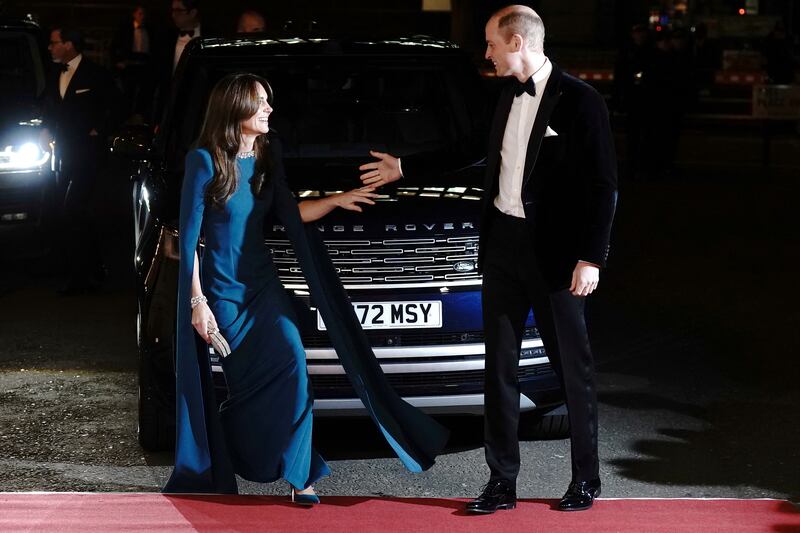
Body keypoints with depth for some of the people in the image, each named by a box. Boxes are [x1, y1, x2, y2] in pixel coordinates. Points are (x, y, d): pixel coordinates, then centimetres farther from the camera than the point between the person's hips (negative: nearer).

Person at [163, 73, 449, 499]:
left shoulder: (268, 154, 5)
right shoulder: (205, 161, -12)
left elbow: (289, 214, 14)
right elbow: (189, 238, -10)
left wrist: (336, 200, -1)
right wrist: (197, 302, -13)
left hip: (262, 284, 4)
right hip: (221, 289, -4)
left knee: (291, 364, -14)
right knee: (247, 384, -2)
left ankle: (299, 474, -6)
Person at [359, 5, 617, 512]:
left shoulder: (579, 100, -12)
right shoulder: (508, 97, 9)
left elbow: (602, 187, -12)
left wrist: (591, 258, -18)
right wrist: (404, 168, 27)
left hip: (554, 253, -7)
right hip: (503, 244, 7)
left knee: (573, 366, 7)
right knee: (500, 367, 9)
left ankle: (586, 479, 20)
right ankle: (502, 481, 18)